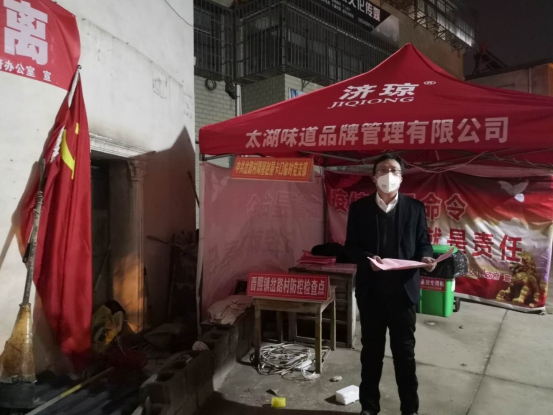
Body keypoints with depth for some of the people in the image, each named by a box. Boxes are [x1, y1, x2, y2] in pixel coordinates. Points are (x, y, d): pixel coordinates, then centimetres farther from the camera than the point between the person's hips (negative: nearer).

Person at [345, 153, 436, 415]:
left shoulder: (415, 208, 2)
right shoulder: (359, 208, 0)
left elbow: (423, 242, 5)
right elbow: (351, 246, 0)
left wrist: (425, 257, -17)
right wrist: (367, 259, -19)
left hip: (403, 290, 0)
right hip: (371, 290, 0)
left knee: (405, 351, 13)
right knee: (371, 350, 14)